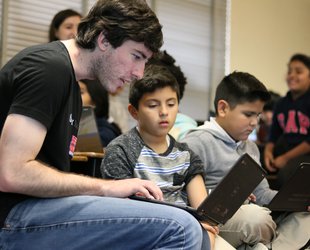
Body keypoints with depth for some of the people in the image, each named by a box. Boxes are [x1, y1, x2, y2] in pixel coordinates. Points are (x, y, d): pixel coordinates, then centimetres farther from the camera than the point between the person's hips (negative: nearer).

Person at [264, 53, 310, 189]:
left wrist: (286, 158, -13)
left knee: (285, 176, -35)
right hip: (282, 150, 7)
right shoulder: (281, 104, 15)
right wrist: (268, 151, -5)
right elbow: (274, 134, 17)